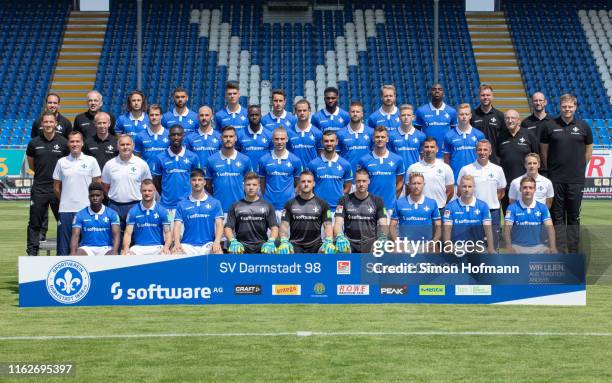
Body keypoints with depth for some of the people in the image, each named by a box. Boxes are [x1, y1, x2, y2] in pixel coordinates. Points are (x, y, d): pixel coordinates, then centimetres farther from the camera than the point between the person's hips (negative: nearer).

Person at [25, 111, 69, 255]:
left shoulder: (63, 142, -2)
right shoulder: (34, 143, 2)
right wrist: (42, 173, 13)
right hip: (39, 188, 1)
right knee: (35, 222, 4)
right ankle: (32, 252, 12)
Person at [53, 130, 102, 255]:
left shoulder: (91, 161, 3)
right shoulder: (61, 162, 7)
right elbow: (56, 187, 13)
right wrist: (65, 199, 12)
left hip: (86, 209, -1)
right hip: (65, 209, 1)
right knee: (64, 246, 3)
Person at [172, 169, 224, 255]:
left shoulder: (215, 203, 10)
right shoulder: (182, 204, 12)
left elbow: (219, 225, 3)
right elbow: (177, 226, 5)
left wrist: (217, 242, -16)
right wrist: (177, 243, -14)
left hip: (208, 245, -1)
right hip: (187, 245, 1)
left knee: (219, 254, -31)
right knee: (175, 254, -29)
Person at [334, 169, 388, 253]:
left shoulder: (377, 201, 8)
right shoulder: (344, 200, 7)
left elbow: (383, 224, 1)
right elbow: (338, 223, -2)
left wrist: (382, 238, -23)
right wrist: (339, 236, -26)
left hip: (370, 243, 0)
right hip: (349, 242, 0)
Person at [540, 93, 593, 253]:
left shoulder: (583, 126, 4)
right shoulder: (550, 126, 1)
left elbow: (588, 150, 13)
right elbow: (544, 151, 8)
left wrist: (579, 168, 11)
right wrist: (551, 168, 8)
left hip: (576, 179, 0)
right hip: (556, 178, 0)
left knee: (574, 216, 7)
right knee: (557, 216, 3)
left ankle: (573, 251, 13)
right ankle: (559, 250, 7)